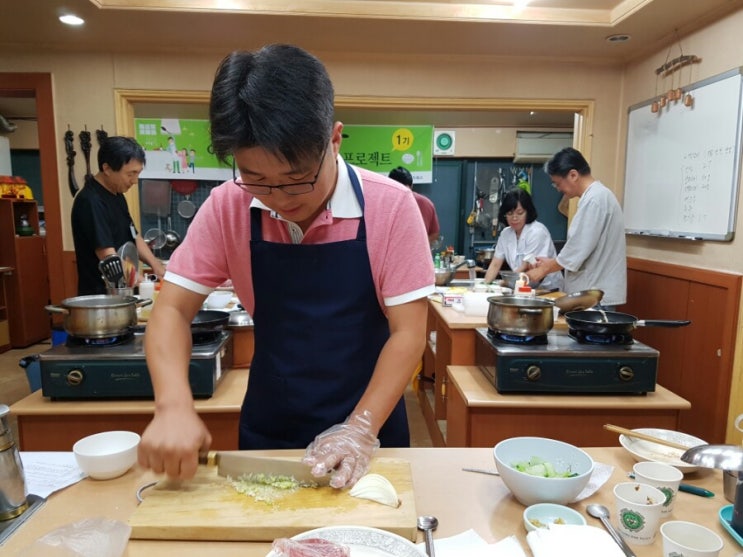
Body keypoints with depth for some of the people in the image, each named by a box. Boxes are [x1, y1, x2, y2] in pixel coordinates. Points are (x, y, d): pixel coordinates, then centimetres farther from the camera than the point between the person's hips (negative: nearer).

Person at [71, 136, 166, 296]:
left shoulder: (117, 196, 8)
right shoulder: (90, 203, -20)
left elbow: (133, 237, 15)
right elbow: (108, 258, -24)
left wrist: (156, 265, 1)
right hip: (100, 294, -8)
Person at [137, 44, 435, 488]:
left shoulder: (390, 206, -19)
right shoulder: (228, 207, -13)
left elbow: (408, 332, -16)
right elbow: (172, 309, -8)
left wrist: (362, 429, -24)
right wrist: (174, 406, -24)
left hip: (366, 428, -1)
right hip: (267, 431, 2)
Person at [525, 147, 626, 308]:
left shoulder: (595, 199, -17)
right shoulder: (596, 196, 15)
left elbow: (579, 248, -19)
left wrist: (544, 269, -8)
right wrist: (551, 262, 11)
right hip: (593, 291, 9)